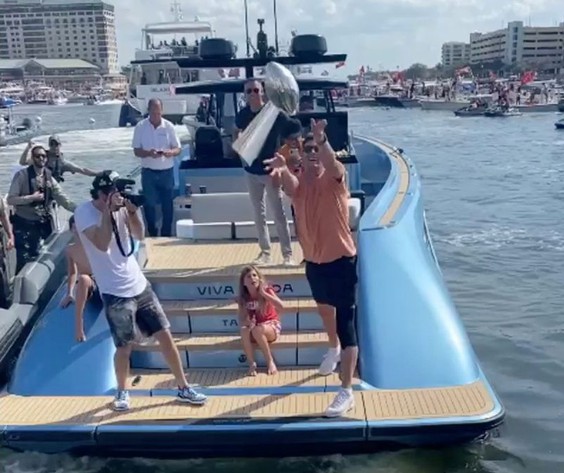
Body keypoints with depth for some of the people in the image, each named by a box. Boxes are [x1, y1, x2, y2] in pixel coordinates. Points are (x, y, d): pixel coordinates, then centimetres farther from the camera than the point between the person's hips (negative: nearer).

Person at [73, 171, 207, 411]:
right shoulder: (84, 212, -13)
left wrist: (132, 210, -9)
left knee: (165, 335, 6)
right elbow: (102, 244, -26)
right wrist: (108, 211, -25)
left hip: (139, 284, 5)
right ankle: (122, 392, 30)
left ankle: (183, 388, 19)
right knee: (124, 346, 3)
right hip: (115, 292, -5)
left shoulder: (120, 207, 3)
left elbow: (140, 235, 3)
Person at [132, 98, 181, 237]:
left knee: (168, 204, 6)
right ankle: (152, 233, 21)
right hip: (148, 172, 0)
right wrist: (148, 153, -23)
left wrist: (170, 152, -22)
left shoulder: (169, 126, -2)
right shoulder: (140, 127, -3)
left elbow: (178, 149, 1)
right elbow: (136, 151, -3)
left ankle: (166, 234, 19)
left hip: (167, 171, 1)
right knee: (149, 204, 7)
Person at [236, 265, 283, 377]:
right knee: (244, 330, -31)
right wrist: (247, 323, -28)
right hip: (255, 329, 3)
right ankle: (252, 364, -18)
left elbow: (281, 307, -27)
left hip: (271, 326, -3)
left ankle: (270, 362, -18)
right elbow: (241, 319, -4)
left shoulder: (267, 290, -12)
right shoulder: (242, 299, -4)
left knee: (257, 330, -36)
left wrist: (263, 293, -25)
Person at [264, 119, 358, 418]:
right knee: (324, 307, 29)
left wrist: (322, 139, -57)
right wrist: (281, 167, -54)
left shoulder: (334, 178, -12)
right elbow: (288, 183, -30)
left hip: (341, 260, -6)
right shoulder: (298, 182, -5)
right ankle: (334, 347, 59)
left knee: (346, 324, -8)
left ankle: (347, 391, -5)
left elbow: (334, 165, -37)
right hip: (313, 261, 6)